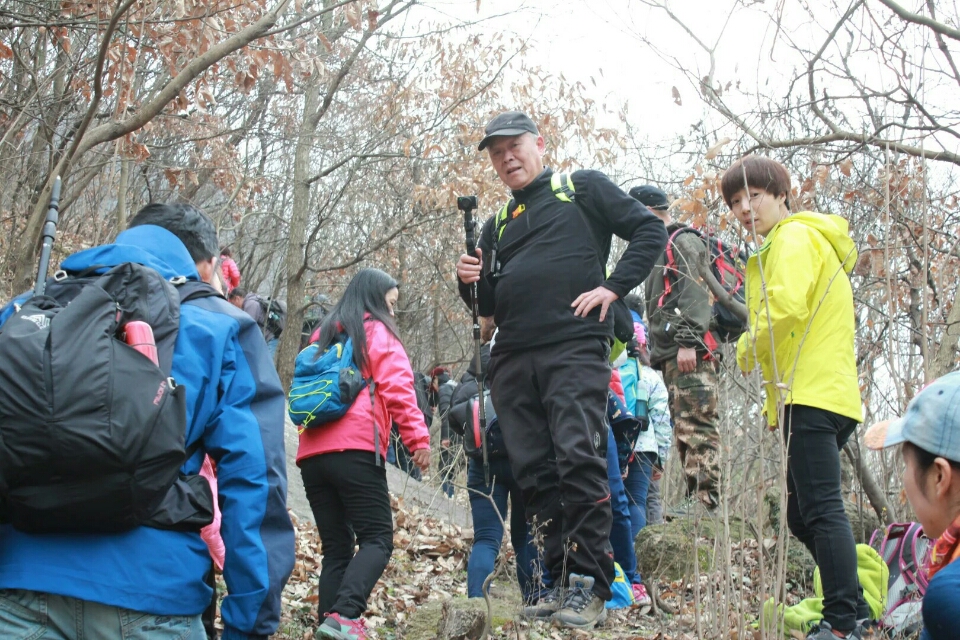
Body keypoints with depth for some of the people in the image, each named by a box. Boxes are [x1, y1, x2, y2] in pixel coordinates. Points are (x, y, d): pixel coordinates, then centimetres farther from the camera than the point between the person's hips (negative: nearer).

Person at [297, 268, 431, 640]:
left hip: (312, 453, 7)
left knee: (336, 547, 9)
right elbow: (397, 388, -8)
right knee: (377, 538, -7)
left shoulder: (323, 335, 24)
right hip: (355, 449, -6)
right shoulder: (377, 332, 5)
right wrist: (419, 439, -11)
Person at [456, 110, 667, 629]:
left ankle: (590, 585, -13)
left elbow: (650, 230, 4)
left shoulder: (582, 188, 11)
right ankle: (562, 580, 8)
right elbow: (489, 305, 25)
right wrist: (470, 282, 3)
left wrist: (612, 287, -7)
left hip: (573, 346, -6)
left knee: (578, 458, -16)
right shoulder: (497, 225, 26)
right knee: (533, 472, 2)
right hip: (512, 359, 6)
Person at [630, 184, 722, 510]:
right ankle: (696, 501, 11)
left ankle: (706, 502, -21)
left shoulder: (685, 242, -2)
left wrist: (688, 341, -24)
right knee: (685, 429, 9)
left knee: (696, 427, -16)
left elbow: (695, 293, -16)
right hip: (671, 356, 11)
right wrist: (658, 349, 22)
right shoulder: (662, 249, 29)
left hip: (690, 355, -11)